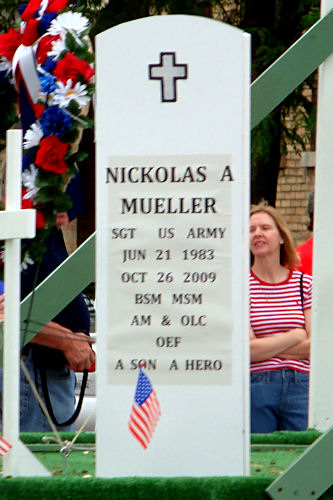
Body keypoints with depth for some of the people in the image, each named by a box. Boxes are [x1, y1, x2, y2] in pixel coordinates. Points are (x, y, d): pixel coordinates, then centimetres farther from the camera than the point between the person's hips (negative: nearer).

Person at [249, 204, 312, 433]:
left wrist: (265, 348, -6)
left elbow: (316, 346, 0)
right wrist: (295, 337, -2)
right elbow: (247, 350, -9)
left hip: (300, 386, 2)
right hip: (255, 386, -2)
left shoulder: (305, 284, 7)